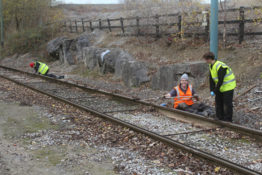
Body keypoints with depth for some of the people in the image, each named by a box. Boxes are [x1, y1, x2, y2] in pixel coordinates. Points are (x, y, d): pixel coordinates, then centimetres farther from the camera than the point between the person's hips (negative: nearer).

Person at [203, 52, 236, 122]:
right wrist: (211, 90, -4)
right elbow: (211, 79, 4)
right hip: (221, 87, 9)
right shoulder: (211, 66, 1)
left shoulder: (220, 66, -27)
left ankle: (228, 121, 4)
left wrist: (215, 91, -21)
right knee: (218, 102, 13)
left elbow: (220, 81, -26)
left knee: (227, 104, -5)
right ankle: (220, 118, 23)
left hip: (228, 86, -9)